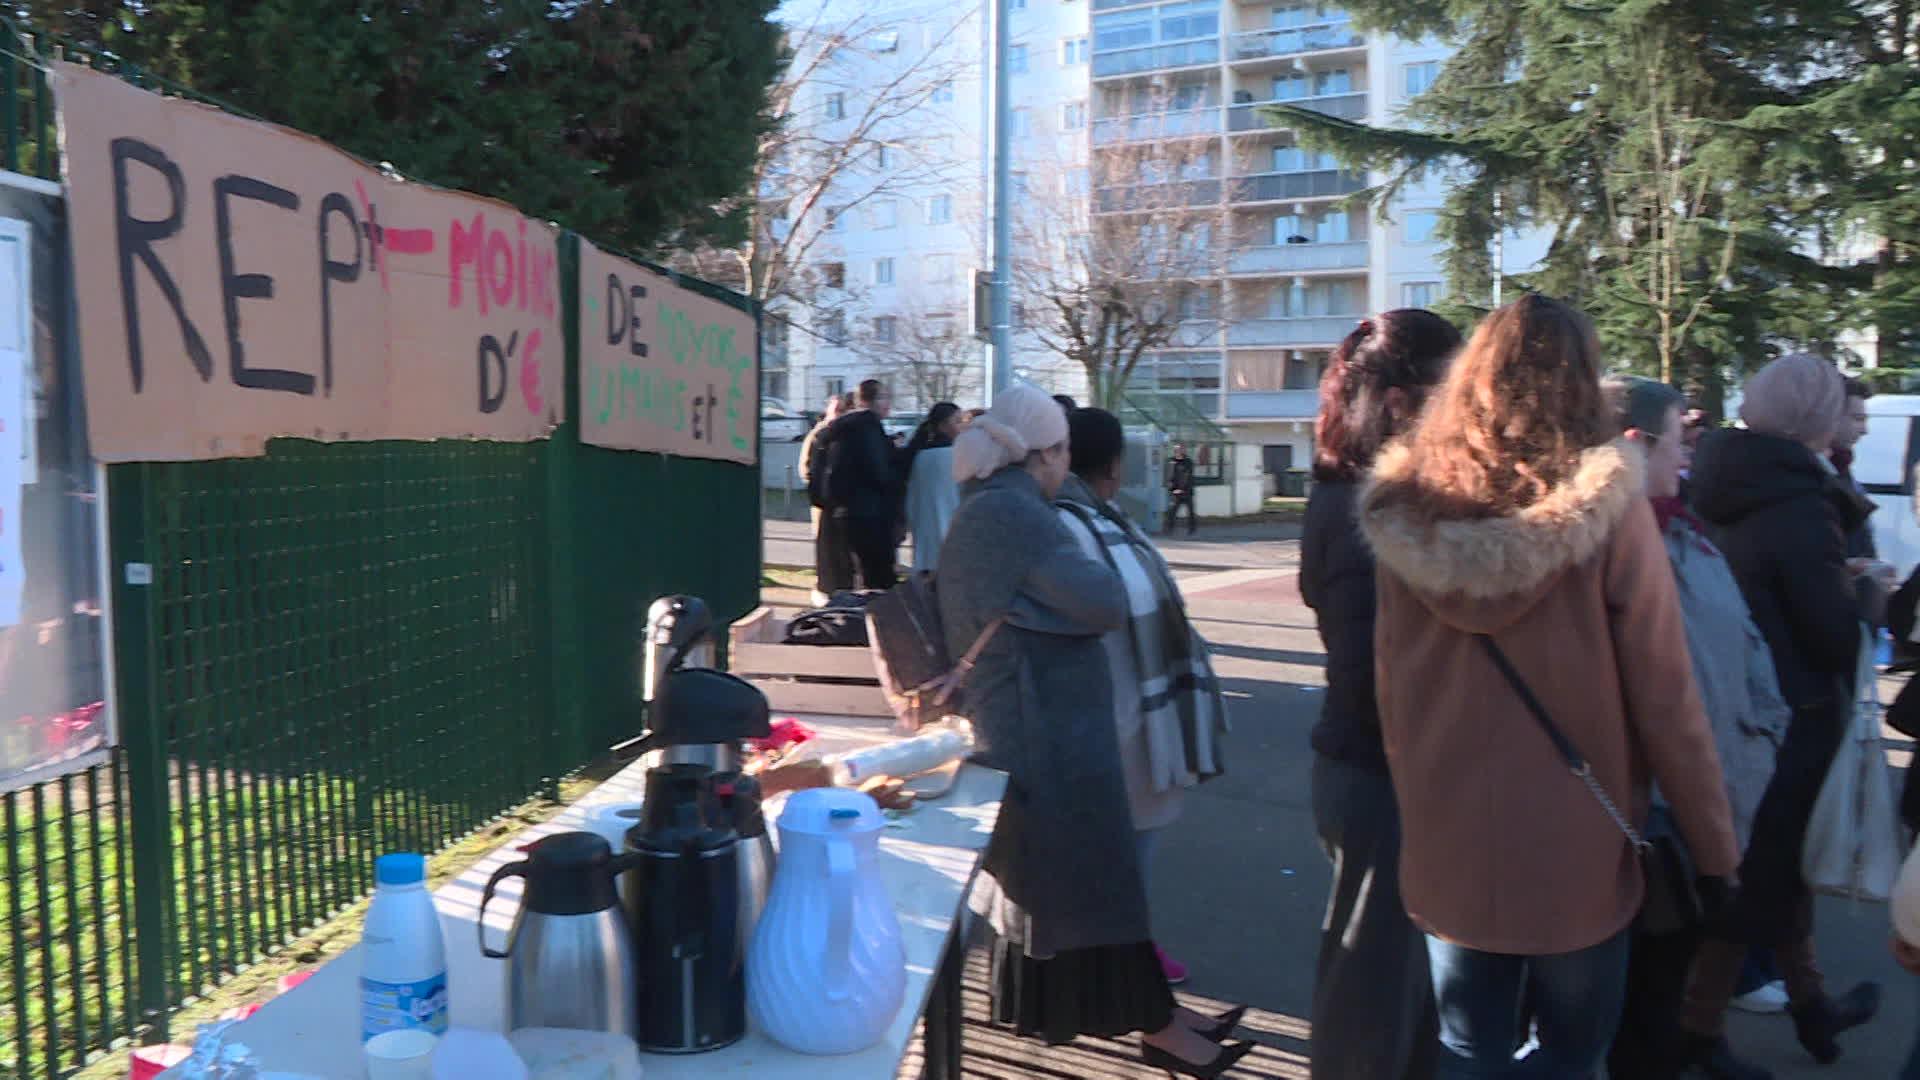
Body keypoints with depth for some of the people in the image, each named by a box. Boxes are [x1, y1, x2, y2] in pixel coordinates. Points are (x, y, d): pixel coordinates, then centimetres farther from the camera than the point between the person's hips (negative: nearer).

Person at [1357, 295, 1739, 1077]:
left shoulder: (1405, 514, -5)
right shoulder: (1607, 508, -14)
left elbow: (1389, 691, 2)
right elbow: (1665, 701, -10)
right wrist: (1714, 846, 1)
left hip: (1445, 849, 3)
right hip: (1574, 851, -3)